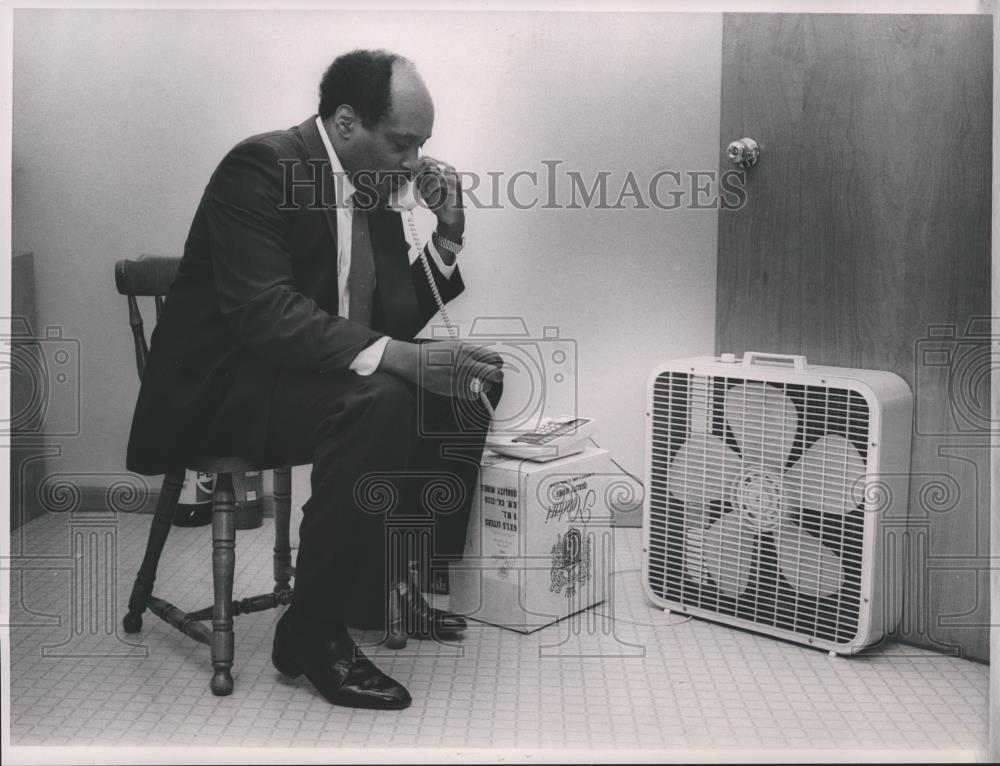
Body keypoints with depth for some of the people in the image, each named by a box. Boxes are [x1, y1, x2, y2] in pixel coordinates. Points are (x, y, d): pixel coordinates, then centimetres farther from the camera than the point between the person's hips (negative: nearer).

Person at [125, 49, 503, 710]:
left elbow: (396, 320, 8)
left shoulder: (374, 189, 7)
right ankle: (314, 633, -19)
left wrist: (448, 234, -4)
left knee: (472, 382, 0)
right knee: (378, 400, -33)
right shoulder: (262, 166, -17)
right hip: (223, 386, -9)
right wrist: (398, 357, -37)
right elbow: (263, 312, -29)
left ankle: (395, 585, 8)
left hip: (324, 373, 9)